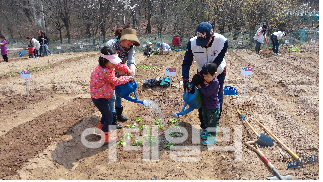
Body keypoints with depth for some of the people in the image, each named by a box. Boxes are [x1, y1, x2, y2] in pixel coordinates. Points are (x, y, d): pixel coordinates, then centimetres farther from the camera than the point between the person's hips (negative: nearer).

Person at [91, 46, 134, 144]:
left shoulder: (108, 66, -1)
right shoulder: (105, 71, -30)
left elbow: (118, 65, 12)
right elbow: (116, 81, -21)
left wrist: (127, 69, -2)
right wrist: (127, 78, -10)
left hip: (104, 96, 10)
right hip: (99, 98, -10)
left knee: (107, 112, 28)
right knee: (109, 117, 1)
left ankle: (100, 128, 49)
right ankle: (106, 138, 15)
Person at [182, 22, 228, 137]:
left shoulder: (222, 42, -31)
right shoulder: (192, 43, -26)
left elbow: (216, 63, -28)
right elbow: (186, 62, -18)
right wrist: (185, 79, -30)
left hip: (218, 73, -1)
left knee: (217, 99, 4)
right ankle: (204, 126, 21)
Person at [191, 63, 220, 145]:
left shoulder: (215, 82, -26)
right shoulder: (204, 78, -4)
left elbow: (207, 93, -30)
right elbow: (196, 78, 12)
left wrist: (200, 87, -17)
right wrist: (192, 86, -7)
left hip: (213, 107, -8)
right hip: (205, 105, 8)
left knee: (212, 122, 5)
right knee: (206, 121, 24)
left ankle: (212, 138, 18)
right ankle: (208, 133, 43)